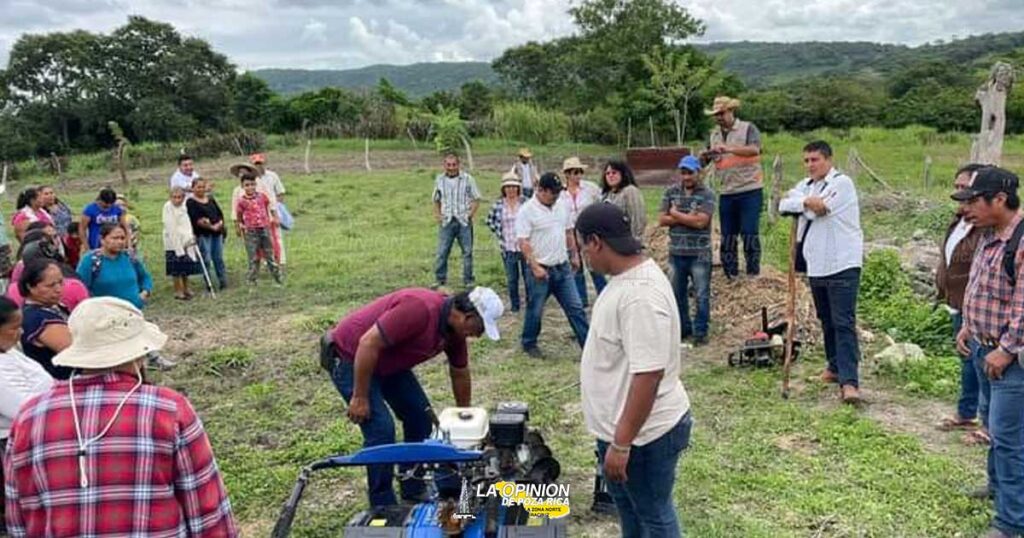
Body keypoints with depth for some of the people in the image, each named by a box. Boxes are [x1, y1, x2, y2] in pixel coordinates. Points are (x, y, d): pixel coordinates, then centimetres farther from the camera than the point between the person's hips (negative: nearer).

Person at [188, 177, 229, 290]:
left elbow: (220, 213, 13)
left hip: (217, 232, 5)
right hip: (202, 234, -5)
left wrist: (219, 223, -7)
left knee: (219, 258, 8)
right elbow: (196, 219, -13)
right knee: (206, 260, -5)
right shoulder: (191, 202, -2)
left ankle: (223, 282, 13)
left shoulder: (211, 199, 16)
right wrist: (211, 227, -17)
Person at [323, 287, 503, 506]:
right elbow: (368, 344, -32)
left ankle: (414, 493, 19)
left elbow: (460, 374, 11)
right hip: (349, 356, -9)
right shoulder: (420, 308, -33)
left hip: (388, 360, 9)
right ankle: (383, 508, 1)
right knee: (381, 428, -14)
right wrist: (360, 397, -25)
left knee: (420, 415, 7)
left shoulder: (454, 330, -5)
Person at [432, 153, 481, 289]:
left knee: (467, 251, 4)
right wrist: (437, 214, 5)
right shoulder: (439, 180, 7)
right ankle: (440, 279, 10)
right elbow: (436, 200, 18)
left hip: (464, 221, -1)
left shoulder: (468, 179, -1)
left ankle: (468, 280, 14)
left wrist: (470, 214, -7)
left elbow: (476, 199, 4)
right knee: (442, 251, -1)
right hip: (446, 221, 2)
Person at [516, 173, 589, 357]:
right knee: (535, 311, 7)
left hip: (563, 267, 6)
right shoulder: (527, 211, -13)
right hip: (540, 270, -6)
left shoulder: (562, 207, 7)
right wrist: (535, 267, -22)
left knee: (576, 307, 6)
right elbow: (523, 242, -17)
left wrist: (574, 255, 16)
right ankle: (529, 344, 27)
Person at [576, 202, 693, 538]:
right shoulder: (627, 278, 4)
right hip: (618, 425, 10)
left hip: (644, 434, -10)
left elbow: (648, 375, -31)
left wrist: (621, 444, -26)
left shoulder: (641, 294, -30)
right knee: (628, 506, 27)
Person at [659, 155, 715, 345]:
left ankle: (700, 332, 11)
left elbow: (701, 221, -17)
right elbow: (662, 219, -1)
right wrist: (688, 218, -10)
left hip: (699, 254, -4)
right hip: (676, 252, 4)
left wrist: (676, 214, -7)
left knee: (701, 295, 1)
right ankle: (683, 328, 27)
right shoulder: (671, 192, 7)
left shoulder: (707, 195, -5)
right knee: (678, 294, 13)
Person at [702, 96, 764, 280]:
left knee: (749, 234, -6)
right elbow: (704, 161, 14)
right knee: (727, 236, 9)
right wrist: (704, 156, -10)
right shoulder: (714, 134, 13)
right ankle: (730, 275, 18)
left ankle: (753, 274, 4)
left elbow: (755, 149, -22)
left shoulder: (748, 128, -3)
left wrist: (729, 149, -34)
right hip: (726, 193, 5)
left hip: (749, 191, -5)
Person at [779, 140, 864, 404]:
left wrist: (798, 201, -1)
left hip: (842, 265, -8)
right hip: (816, 266, 8)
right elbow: (783, 205, -1)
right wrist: (805, 201, -18)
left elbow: (814, 211, -19)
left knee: (844, 323, -12)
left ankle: (849, 382, -15)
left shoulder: (842, 182, -9)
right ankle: (835, 367, 33)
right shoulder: (806, 185, 15)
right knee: (827, 321, 18)